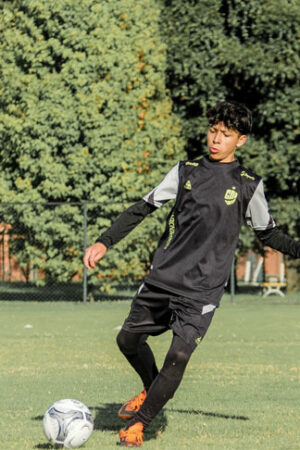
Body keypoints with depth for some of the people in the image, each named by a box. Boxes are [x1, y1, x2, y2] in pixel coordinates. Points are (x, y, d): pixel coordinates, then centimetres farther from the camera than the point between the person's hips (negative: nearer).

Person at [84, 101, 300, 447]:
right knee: (128, 339, 8)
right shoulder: (186, 171, 8)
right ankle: (153, 389, 38)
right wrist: (104, 242, 2)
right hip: (162, 276, 3)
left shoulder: (249, 185, 4)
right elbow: (143, 208, 10)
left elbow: (268, 233, 16)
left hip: (202, 288, -3)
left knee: (179, 355, -15)